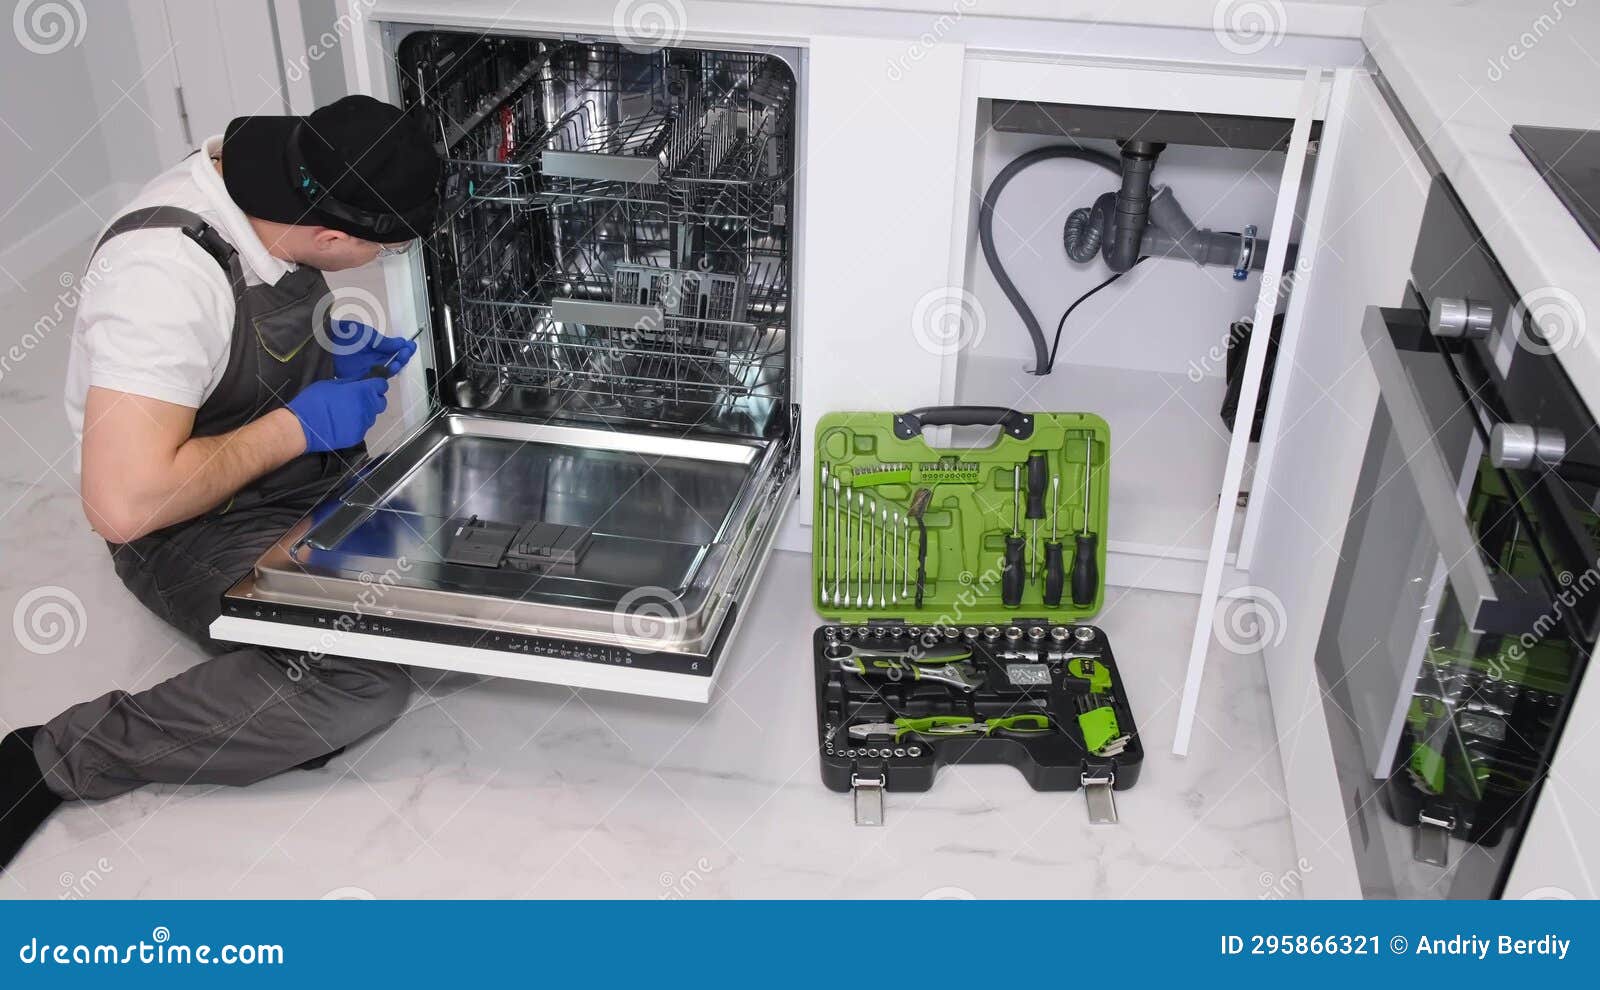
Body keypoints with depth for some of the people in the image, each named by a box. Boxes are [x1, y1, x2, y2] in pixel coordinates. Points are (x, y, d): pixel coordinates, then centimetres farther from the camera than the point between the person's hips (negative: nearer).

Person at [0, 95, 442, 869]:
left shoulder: (262, 176, -6)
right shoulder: (167, 275, -33)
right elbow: (124, 504, -36)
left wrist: (330, 344, -1)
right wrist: (297, 425, -26)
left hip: (307, 467, 9)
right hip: (194, 525, -8)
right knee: (363, 684, -26)